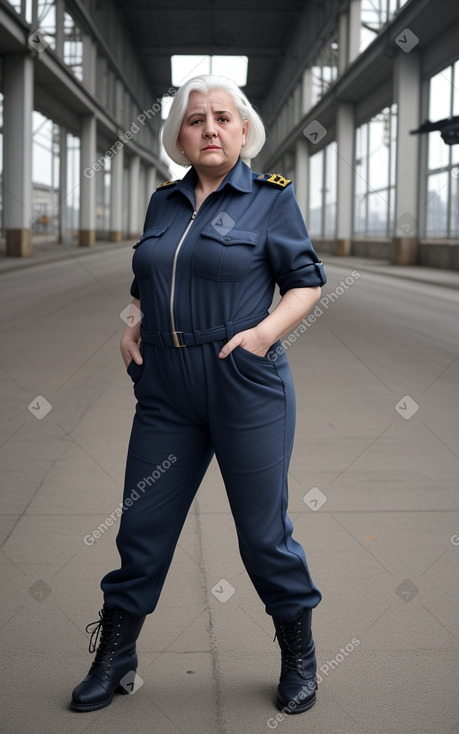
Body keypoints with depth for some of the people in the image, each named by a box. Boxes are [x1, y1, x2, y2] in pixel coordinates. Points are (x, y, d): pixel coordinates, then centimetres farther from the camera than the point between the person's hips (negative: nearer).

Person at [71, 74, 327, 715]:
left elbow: (307, 281, 1)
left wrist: (267, 331, -14)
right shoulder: (164, 202, 13)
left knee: (263, 532, 5)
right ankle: (113, 661, 25)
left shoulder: (270, 196, 0)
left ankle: (299, 658, 27)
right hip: (166, 392, 4)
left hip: (247, 389, -4)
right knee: (142, 526, 9)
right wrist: (132, 325, 4)